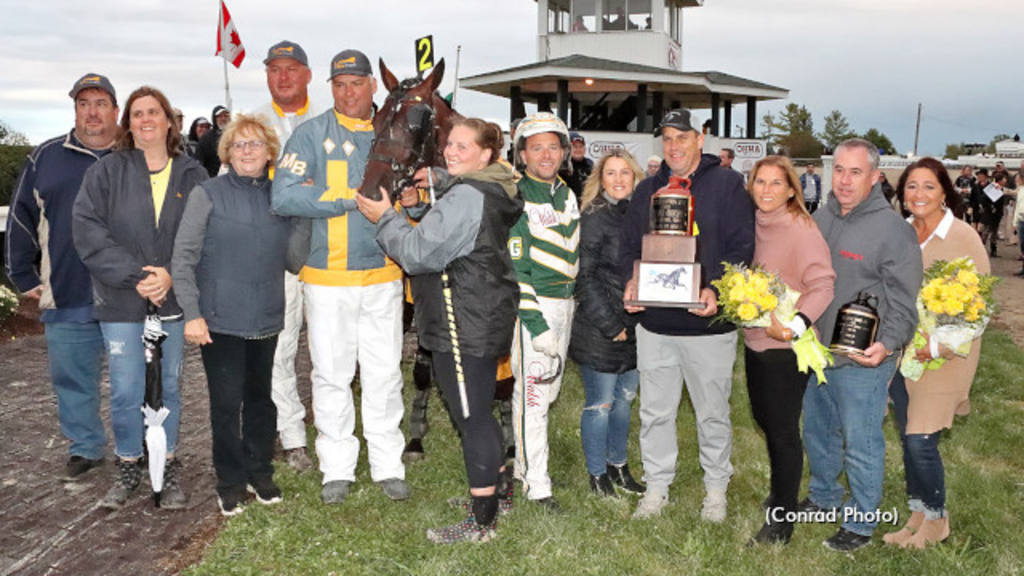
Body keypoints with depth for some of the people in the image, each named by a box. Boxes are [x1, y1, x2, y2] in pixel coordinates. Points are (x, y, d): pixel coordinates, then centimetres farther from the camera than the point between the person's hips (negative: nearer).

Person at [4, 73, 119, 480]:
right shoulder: (46, 157, 7)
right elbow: (21, 219, 12)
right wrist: (24, 276, 7)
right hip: (67, 299, 2)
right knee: (72, 378, 10)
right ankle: (85, 447, 27)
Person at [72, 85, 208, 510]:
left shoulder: (192, 175, 4)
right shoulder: (106, 171, 2)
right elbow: (86, 229, -7)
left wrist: (171, 275, -16)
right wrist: (134, 276, -15)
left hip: (173, 300, 1)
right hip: (120, 301, -1)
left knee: (169, 387, 10)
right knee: (125, 391, 2)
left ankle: (168, 468, 24)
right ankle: (128, 469, 22)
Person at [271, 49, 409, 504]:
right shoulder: (312, 133, 0)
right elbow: (283, 197, -13)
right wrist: (353, 198, -14)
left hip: (384, 274, 2)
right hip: (328, 278, -2)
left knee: (385, 373, 7)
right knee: (332, 374, 6)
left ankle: (388, 466, 21)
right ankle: (337, 469, 21)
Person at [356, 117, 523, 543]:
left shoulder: (466, 196, -18)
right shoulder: (493, 193, 14)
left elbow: (421, 253, -19)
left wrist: (385, 218, -5)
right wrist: (422, 208, 7)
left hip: (464, 327, -10)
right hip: (486, 321, 10)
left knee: (471, 418, -1)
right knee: (478, 413, 21)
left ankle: (482, 521, 11)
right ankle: (497, 490, 36)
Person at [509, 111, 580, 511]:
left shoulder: (566, 193, 12)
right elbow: (514, 268, -15)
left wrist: (573, 298, 18)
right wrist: (537, 325, -19)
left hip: (565, 301, 8)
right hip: (532, 303, -8)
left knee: (549, 390, 14)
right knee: (531, 394, -3)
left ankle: (524, 466, 28)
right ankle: (537, 484, 7)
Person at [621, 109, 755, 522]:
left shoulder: (727, 184, -1)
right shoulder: (648, 190, 13)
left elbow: (741, 246, -6)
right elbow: (629, 246, 15)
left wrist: (717, 289, -21)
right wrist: (632, 280, -6)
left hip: (708, 323, -3)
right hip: (655, 322, 4)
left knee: (712, 413, 10)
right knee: (655, 412, 11)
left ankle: (716, 489, 29)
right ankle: (657, 487, 27)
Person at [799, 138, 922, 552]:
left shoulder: (893, 229, -14)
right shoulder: (820, 219, 6)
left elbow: (902, 304, -14)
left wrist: (887, 344, -27)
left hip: (863, 361, -7)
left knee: (860, 444, 4)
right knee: (816, 431, 21)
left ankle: (861, 523, 23)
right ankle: (823, 496, 44)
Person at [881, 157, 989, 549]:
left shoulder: (963, 238, -11)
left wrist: (937, 347, -17)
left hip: (944, 356, -5)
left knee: (921, 441, -6)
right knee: (907, 440, 12)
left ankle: (936, 520, 19)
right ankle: (917, 517, 29)